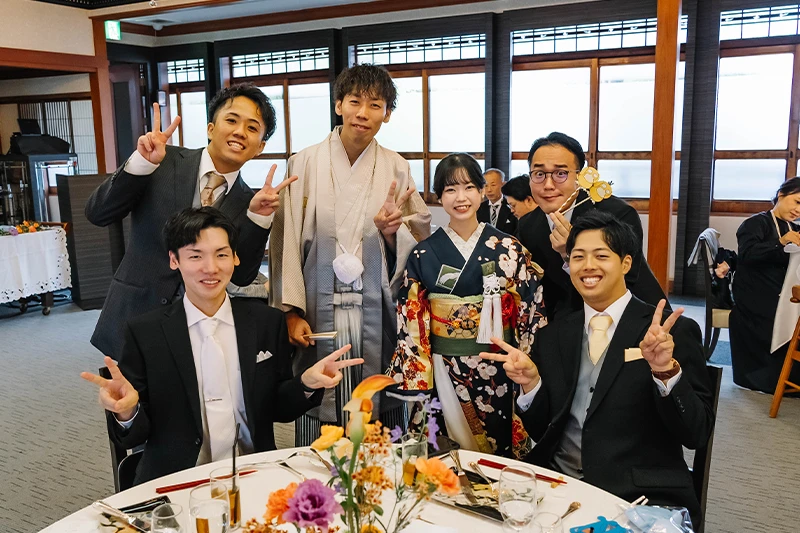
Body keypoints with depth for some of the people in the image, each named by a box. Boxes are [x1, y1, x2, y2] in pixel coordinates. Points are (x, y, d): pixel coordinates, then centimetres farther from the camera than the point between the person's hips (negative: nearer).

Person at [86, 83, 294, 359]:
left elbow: (241, 276, -4)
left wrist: (257, 216, -16)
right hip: (137, 319, -1)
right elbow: (97, 214, -9)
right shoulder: (165, 162, -5)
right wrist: (142, 161, -22)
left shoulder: (248, 201, 0)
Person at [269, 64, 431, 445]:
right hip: (319, 313, -1)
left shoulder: (396, 169, 5)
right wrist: (292, 311, -6)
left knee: (378, 424, 6)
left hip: (376, 317, 1)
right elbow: (286, 239, -1)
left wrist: (392, 233, -13)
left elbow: (420, 242, 9)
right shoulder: (305, 163, 1)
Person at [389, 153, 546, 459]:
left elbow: (530, 316, 1)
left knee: (501, 452, 12)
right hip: (445, 372, 0)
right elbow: (411, 324, 0)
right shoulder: (424, 254, -2)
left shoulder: (510, 250, -2)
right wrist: (417, 383, -3)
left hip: (499, 371, 1)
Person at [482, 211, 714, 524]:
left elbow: (697, 435, -8)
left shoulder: (676, 332, -4)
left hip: (641, 497, -3)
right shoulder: (553, 335, 8)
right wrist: (530, 383, -9)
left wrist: (666, 370, -24)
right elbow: (541, 431, 10)